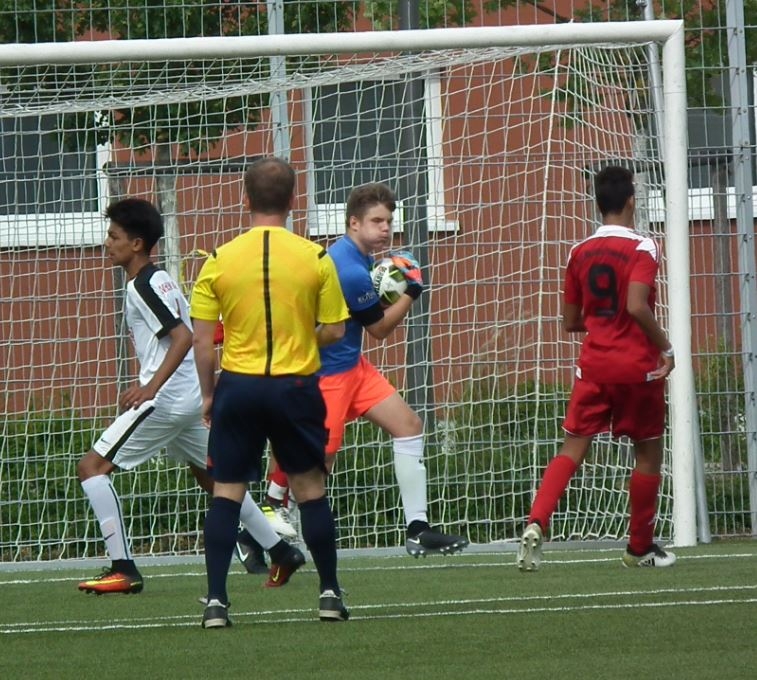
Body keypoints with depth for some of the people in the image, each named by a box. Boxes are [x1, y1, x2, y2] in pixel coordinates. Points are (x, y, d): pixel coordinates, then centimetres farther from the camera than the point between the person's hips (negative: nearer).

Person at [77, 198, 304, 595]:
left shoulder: (143, 285, -13)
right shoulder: (157, 280, 16)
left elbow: (183, 337, -23)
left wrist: (151, 388, -27)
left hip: (165, 400, -10)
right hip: (191, 396, 10)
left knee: (92, 467, -7)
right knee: (212, 478, 23)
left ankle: (122, 569, -13)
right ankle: (282, 553, 26)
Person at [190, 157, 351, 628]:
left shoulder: (220, 260, -3)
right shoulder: (315, 258, -4)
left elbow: (202, 340, -1)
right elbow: (334, 331, 0)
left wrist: (208, 394, 10)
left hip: (237, 385, 0)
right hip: (295, 386, 0)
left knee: (227, 491, 5)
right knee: (310, 487, 13)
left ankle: (216, 601, -1)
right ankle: (330, 593, 17)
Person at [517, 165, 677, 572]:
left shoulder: (580, 253, 6)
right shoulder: (641, 248, -10)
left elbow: (571, 322, 11)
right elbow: (637, 306, -24)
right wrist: (666, 347, -12)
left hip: (593, 366, 4)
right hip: (638, 367, -4)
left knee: (572, 449, 0)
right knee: (648, 452, 13)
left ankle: (536, 524, -24)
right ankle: (640, 547, 21)